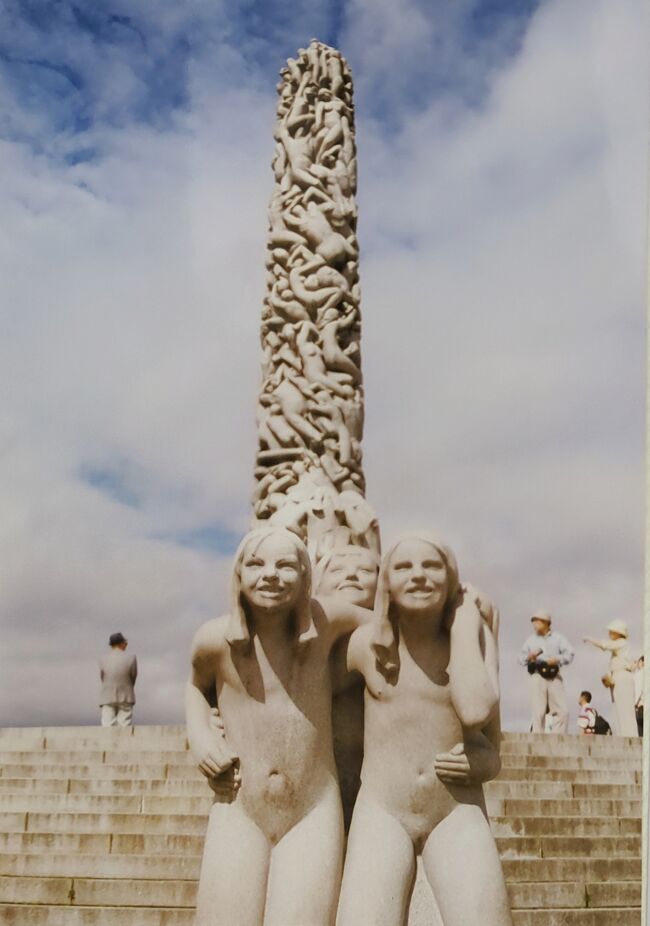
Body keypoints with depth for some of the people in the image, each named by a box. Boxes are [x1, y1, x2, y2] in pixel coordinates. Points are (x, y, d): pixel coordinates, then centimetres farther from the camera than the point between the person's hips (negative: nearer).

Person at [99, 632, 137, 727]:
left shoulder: (103, 660, -3)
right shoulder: (131, 659, -6)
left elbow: (103, 679, 5)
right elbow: (133, 678, 4)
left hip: (107, 699, 1)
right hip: (125, 698, -1)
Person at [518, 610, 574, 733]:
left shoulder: (558, 637, 15)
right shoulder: (531, 639, 16)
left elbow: (569, 655, 5)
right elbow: (521, 659, 11)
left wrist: (557, 659, -14)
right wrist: (529, 657, -11)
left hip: (555, 677, 1)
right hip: (537, 676, -1)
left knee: (562, 711, -6)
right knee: (538, 712, -7)